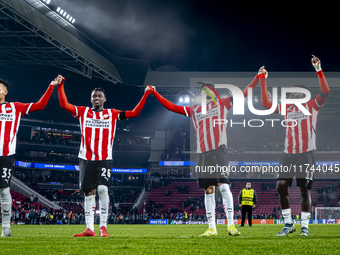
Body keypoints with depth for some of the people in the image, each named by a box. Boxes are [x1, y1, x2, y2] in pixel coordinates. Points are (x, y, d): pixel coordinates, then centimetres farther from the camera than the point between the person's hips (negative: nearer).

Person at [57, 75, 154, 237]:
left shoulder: (112, 114, 10)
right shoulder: (83, 112, 11)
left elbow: (134, 113, 6)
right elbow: (64, 105, 3)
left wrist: (146, 95, 1)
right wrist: (60, 86, -4)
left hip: (104, 159, -1)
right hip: (86, 158, 2)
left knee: (102, 189, -15)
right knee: (89, 193, 2)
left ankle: (103, 227, -10)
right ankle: (89, 229, 4)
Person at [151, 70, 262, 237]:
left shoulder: (223, 104, 9)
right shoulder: (194, 110, 19)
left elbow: (243, 94, 5)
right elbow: (171, 107, 22)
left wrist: (258, 78, -2)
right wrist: (155, 94, 20)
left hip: (219, 151, -4)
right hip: (203, 154, 4)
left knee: (223, 186, -15)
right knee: (208, 190, 5)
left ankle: (231, 224, -15)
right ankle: (212, 228, 8)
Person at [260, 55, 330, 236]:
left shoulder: (312, 106, 4)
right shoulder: (287, 108, 16)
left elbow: (325, 92, -12)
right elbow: (266, 103, 15)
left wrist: (318, 70, -19)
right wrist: (263, 80, 12)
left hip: (306, 154, -4)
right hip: (288, 154, 4)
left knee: (305, 188, -4)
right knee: (281, 186, -5)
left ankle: (305, 226, 2)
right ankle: (288, 224, 6)